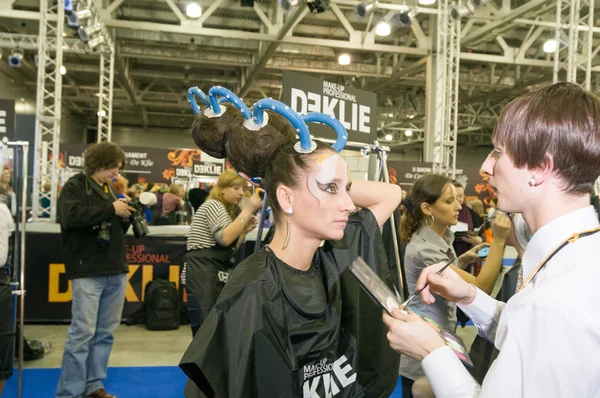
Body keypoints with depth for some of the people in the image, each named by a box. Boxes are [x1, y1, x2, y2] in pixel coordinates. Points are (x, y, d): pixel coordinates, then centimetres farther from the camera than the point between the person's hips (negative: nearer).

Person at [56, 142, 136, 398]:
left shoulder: (111, 190, 19)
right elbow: (70, 216, -20)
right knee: (83, 332, -7)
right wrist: (110, 209, -18)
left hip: (116, 271, 7)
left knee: (105, 333, 10)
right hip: (88, 272, -7)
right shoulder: (75, 186, -1)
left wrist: (125, 218, 4)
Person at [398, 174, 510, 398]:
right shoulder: (423, 248, -25)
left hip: (441, 338, 9)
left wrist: (464, 260, 3)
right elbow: (480, 288, -26)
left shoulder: (443, 237, 4)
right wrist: (499, 240, -29)